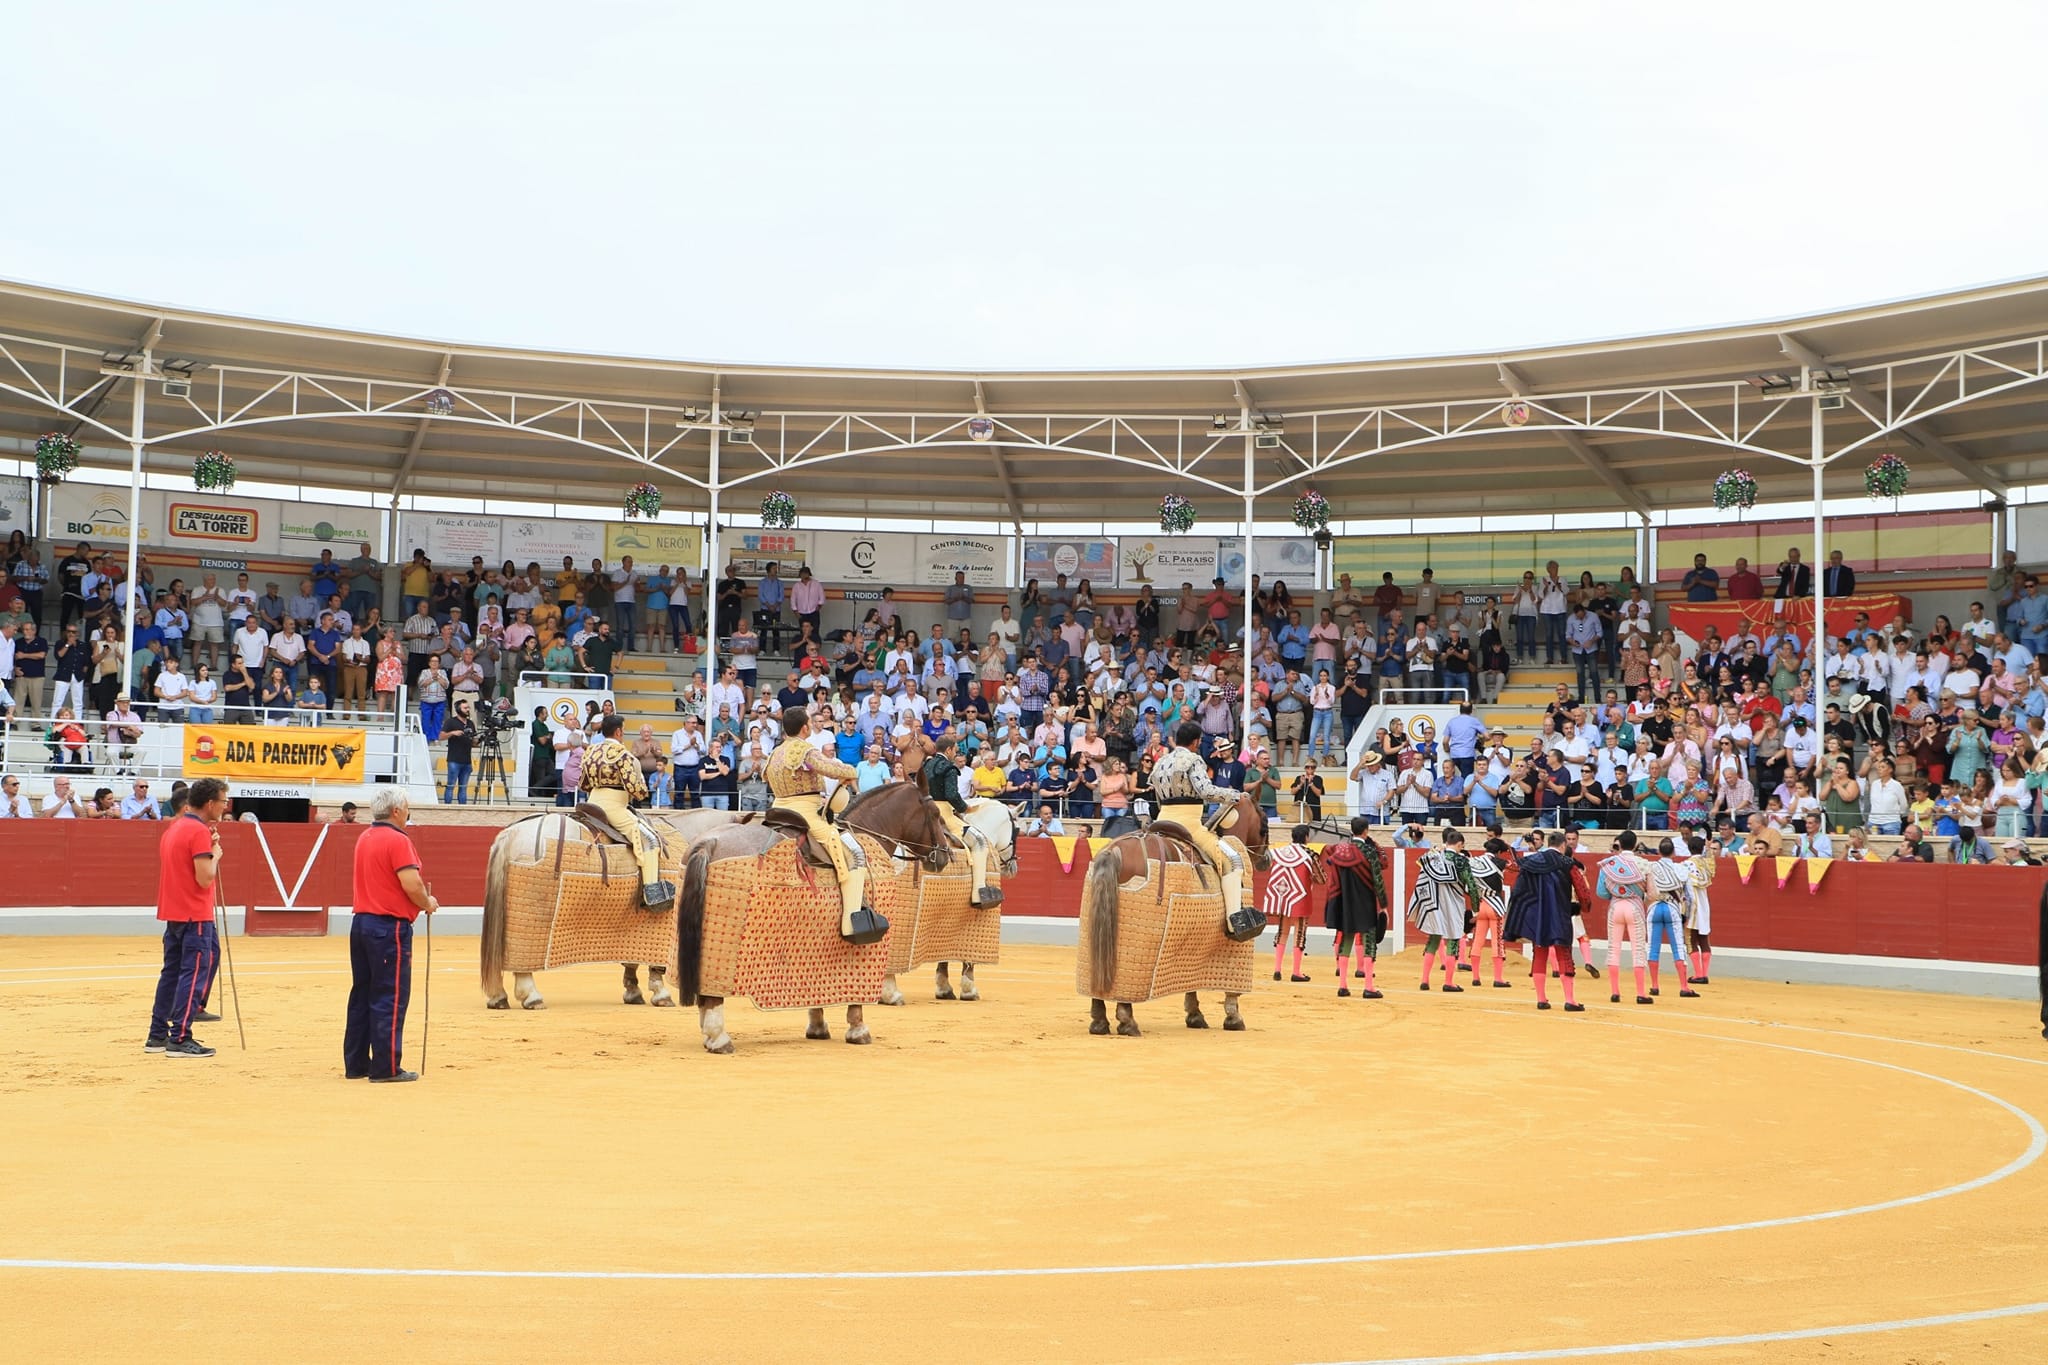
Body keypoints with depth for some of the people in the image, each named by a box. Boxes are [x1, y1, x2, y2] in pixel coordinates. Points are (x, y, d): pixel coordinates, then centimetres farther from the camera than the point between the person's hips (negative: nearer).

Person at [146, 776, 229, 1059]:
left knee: (172, 972, 14)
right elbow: (205, 878, -21)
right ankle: (180, 1039, -8)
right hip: (195, 916, -9)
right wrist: (215, 854, -4)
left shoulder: (174, 828, 14)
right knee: (194, 974, -7)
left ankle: (158, 1035, 17)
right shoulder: (199, 831, -15)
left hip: (173, 914, 10)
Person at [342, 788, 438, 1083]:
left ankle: (355, 1064, 17)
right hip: (390, 926, -9)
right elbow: (411, 883, -21)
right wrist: (428, 904, -2)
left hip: (361, 922, 9)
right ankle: (386, 1067, -3)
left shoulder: (364, 838, 14)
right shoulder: (397, 840, -14)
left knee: (361, 994, 13)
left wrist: (420, 900, 15)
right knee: (391, 997, -4)